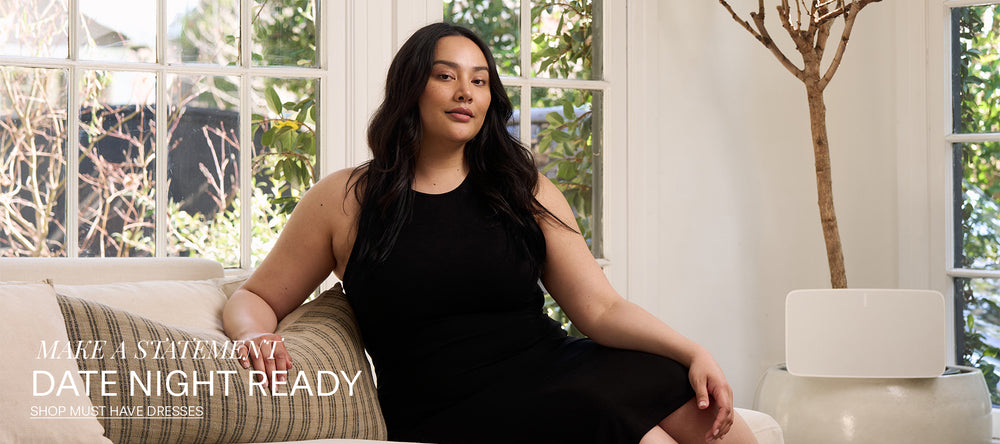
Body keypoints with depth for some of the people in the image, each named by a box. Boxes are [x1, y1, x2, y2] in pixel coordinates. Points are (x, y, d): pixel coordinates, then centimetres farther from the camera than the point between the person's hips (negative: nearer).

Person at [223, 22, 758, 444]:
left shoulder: (525, 192, 13)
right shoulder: (344, 200, 7)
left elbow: (602, 309, 5)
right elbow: (254, 298, 14)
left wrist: (693, 353, -12)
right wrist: (256, 335, -11)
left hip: (551, 371, 3)